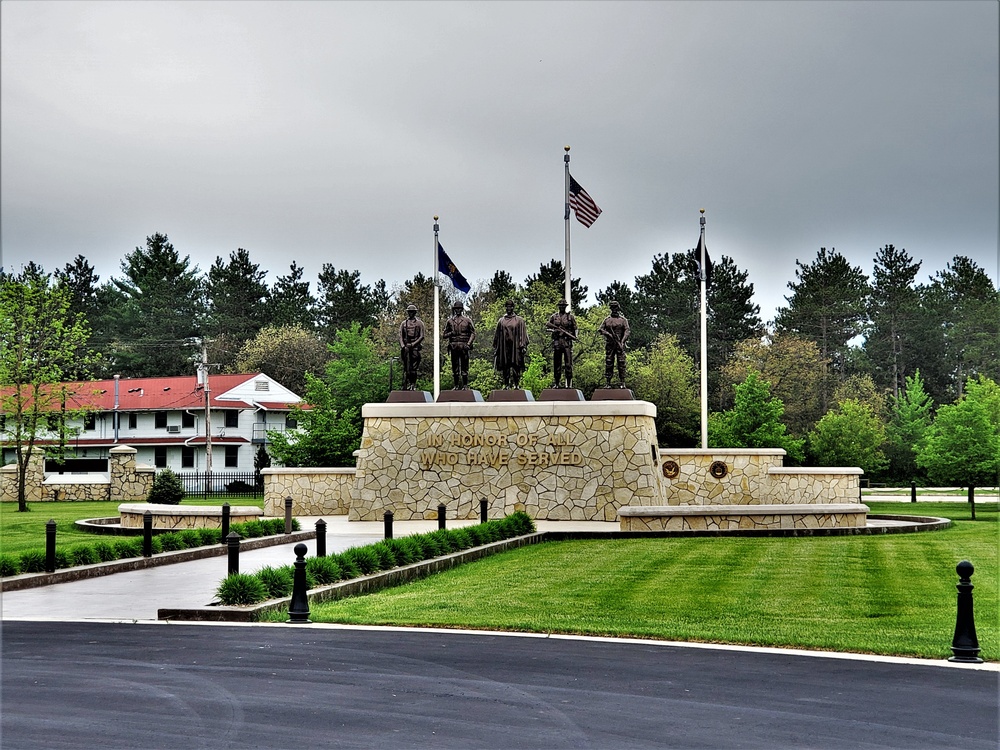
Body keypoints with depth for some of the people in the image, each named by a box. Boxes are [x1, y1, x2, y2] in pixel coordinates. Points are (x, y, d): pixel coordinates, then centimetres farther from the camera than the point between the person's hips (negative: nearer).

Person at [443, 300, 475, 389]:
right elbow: (445, 335, 14)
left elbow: (473, 333, 5)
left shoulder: (467, 320, 6)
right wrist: (451, 333, -8)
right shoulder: (450, 321, 11)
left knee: (464, 366, -2)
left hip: (464, 346, -2)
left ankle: (465, 385, 1)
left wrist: (469, 343, -8)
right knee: (455, 367, 4)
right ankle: (456, 385, 11)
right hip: (454, 346, 2)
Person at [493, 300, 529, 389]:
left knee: (516, 367, -4)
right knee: (505, 366, 1)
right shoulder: (501, 321, 12)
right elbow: (497, 335, 15)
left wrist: (523, 346, -6)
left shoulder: (519, 320, 6)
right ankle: (506, 384, 6)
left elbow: (523, 334, 3)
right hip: (504, 347, 2)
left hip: (515, 346, -2)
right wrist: (495, 347, 11)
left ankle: (516, 385, 0)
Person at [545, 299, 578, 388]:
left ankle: (569, 384, -5)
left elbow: (575, 328, 10)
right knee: (557, 364, 4)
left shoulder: (570, 316, 8)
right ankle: (557, 383, 10)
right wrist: (554, 330, -8)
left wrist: (574, 337, -6)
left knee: (568, 364, -6)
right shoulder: (554, 316, 11)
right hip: (557, 342, 1)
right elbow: (547, 327, 10)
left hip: (567, 341, -1)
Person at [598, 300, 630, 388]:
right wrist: (607, 334, -10)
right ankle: (608, 383, 2)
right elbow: (600, 329, 9)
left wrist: (623, 341, -14)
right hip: (609, 344, 1)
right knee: (608, 363, 0)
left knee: (621, 363, -4)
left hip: (620, 344, -1)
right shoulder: (607, 319, 12)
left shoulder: (623, 319, 7)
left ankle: (622, 383, -2)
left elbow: (627, 331, -1)